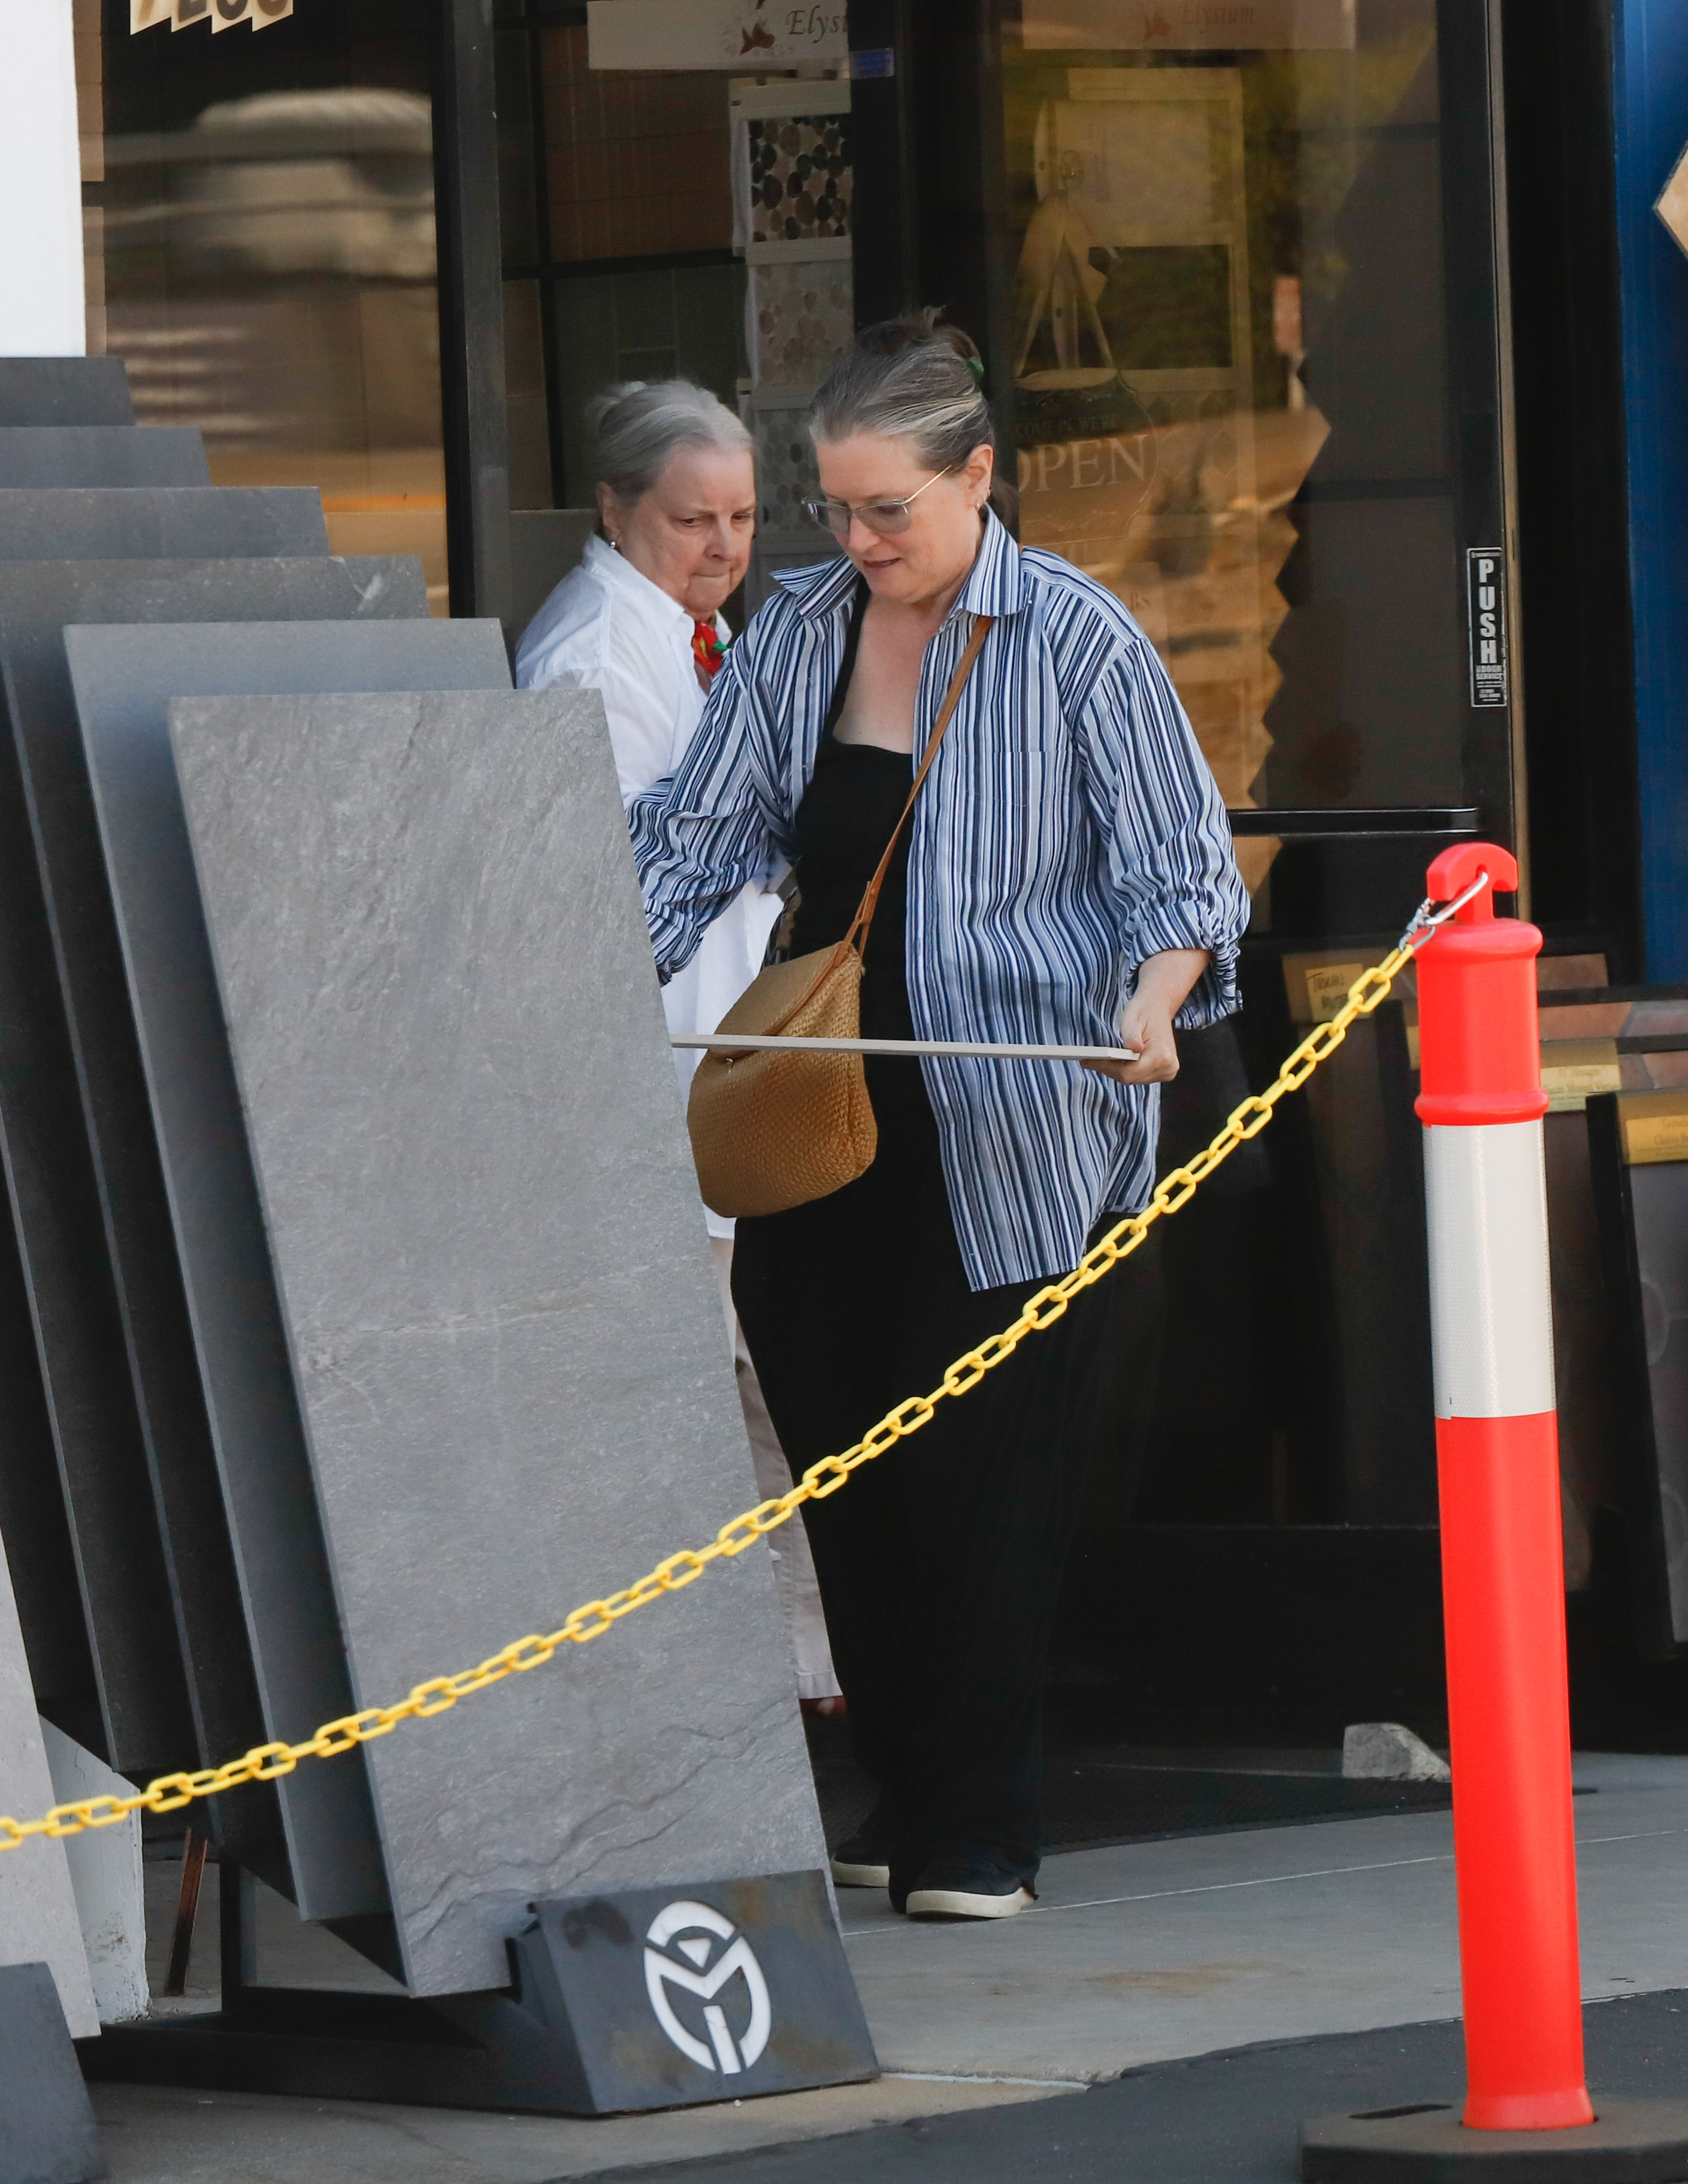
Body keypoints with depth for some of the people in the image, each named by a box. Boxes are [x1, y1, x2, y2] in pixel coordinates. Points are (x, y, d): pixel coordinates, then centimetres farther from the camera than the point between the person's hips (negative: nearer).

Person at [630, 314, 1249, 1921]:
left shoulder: (1075, 641, -6)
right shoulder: (798, 633, 7)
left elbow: (1182, 868, -6)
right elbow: (697, 836, 7)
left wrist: (1157, 998, -25)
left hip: (1021, 1145, -5)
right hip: (831, 1127, 5)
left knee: (988, 1483, -4)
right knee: (841, 1466, 5)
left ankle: (981, 1833, 6)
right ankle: (902, 1800, 18)